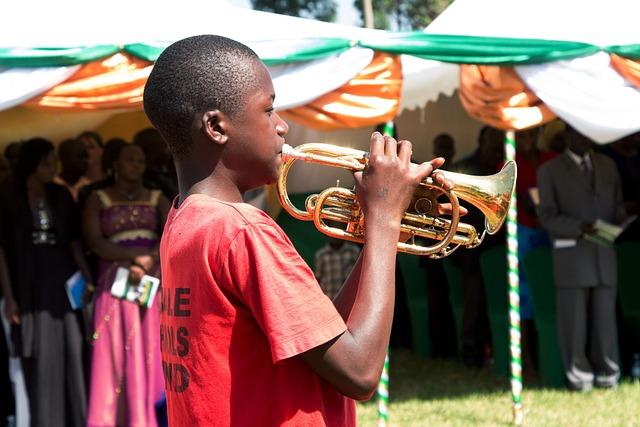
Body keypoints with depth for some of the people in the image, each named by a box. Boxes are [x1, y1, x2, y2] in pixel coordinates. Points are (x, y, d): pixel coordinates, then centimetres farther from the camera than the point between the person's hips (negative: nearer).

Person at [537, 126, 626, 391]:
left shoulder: (607, 166, 17)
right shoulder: (550, 171, 4)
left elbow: (618, 203, 19)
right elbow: (547, 215, -3)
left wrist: (619, 221, -5)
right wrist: (578, 227, -19)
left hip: (604, 253, 3)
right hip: (571, 253, -3)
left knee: (605, 317, 1)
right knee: (573, 318, -3)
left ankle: (607, 374, 10)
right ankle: (578, 376, 5)